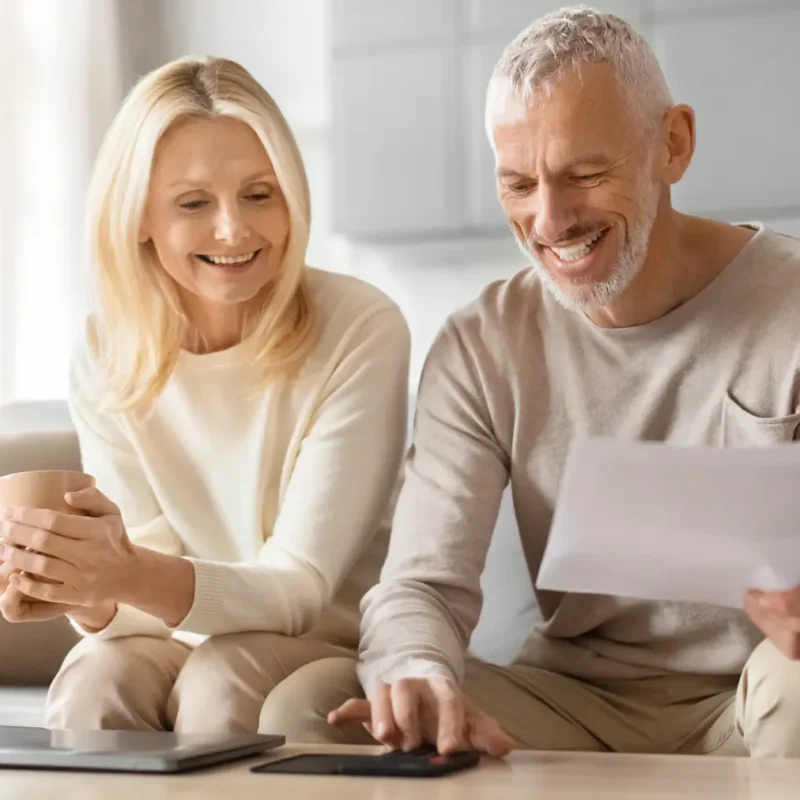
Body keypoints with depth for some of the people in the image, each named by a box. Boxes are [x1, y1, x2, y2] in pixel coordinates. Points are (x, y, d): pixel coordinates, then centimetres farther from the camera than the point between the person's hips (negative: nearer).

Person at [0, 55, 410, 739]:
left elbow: (299, 590, -20)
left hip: (339, 648, -2)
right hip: (183, 644, 2)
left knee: (223, 677, -32)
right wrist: (91, 597, -34)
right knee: (95, 682, -28)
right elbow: (161, 585, -10)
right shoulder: (105, 357, -5)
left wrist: (136, 579, -39)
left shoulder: (362, 331, -18)